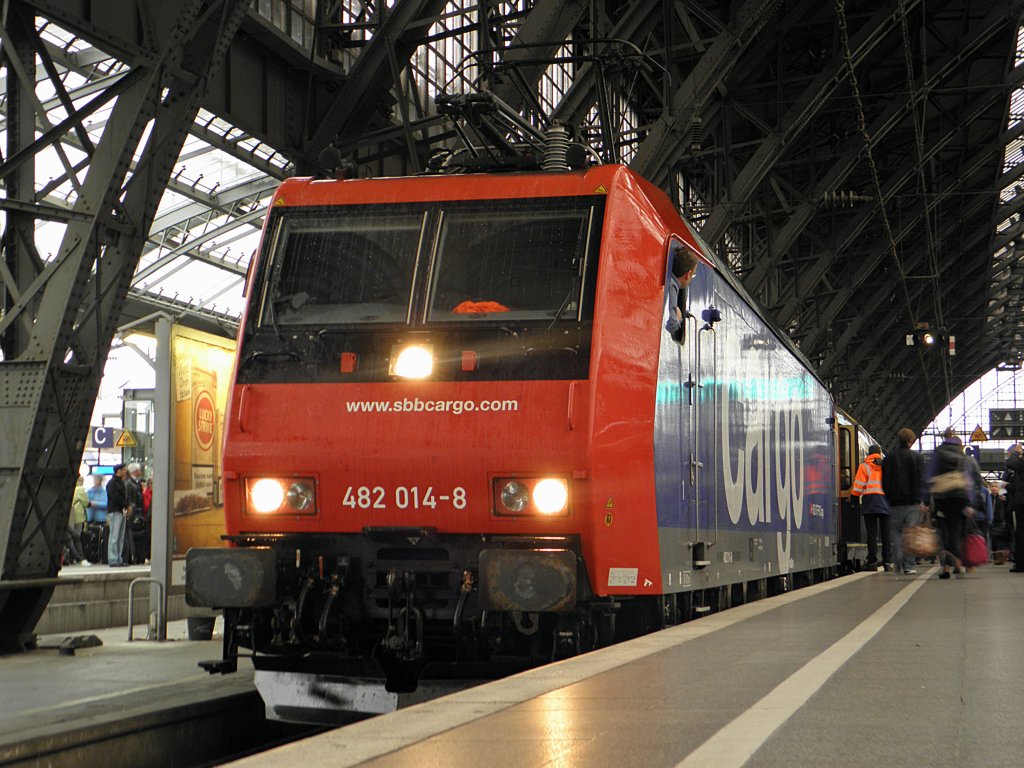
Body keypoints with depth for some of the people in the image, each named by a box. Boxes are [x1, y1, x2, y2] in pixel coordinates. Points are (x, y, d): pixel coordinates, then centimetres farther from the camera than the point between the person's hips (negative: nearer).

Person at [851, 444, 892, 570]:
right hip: (886, 502, 3)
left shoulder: (864, 466, 1)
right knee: (885, 533, 6)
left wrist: (854, 493, 16)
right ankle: (887, 561, 3)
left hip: (870, 500, -3)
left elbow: (858, 489, -3)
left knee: (872, 533, -3)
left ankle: (872, 561, -7)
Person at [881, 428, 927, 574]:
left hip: (895, 502, 2)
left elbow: (884, 483, 10)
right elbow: (920, 481, -6)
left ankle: (898, 562, 0)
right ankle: (909, 565, -6)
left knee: (896, 531, 11)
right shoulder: (916, 457, 0)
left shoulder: (888, 459, 9)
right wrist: (921, 501, -9)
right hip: (912, 502, -2)